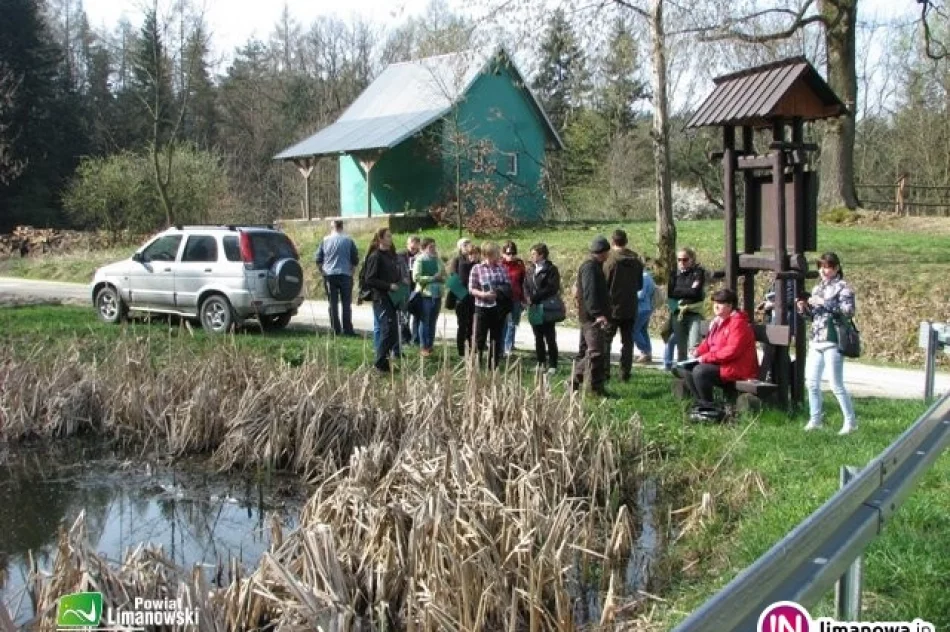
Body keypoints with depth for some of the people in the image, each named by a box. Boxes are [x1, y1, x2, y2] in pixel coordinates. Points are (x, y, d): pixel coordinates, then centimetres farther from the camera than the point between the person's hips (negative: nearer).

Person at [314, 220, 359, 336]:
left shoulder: (325, 240, 2)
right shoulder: (349, 241, -1)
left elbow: (318, 259, 4)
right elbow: (355, 260, 1)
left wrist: (323, 271, 15)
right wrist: (351, 271, 14)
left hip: (329, 275, 1)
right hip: (345, 275, -1)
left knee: (333, 303, 5)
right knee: (346, 303, 4)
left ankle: (336, 329, 5)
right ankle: (347, 329, 1)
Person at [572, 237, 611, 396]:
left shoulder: (594, 266, 19)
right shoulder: (590, 267, -14)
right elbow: (590, 293, -24)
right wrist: (597, 314, -30)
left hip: (589, 316, 11)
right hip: (592, 316, -11)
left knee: (585, 350, 15)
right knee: (597, 351, -11)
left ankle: (575, 382, 21)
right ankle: (597, 386, -9)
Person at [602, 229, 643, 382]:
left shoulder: (609, 259, -14)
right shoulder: (636, 260, 3)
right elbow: (639, 284, 12)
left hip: (612, 307, -4)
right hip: (630, 308, 4)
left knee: (605, 340, 4)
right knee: (627, 341, 10)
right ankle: (625, 373, 9)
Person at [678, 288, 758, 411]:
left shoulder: (738, 323, -16)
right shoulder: (717, 321, 13)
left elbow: (732, 350, -26)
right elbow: (708, 342, 23)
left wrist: (707, 357, -24)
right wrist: (698, 352, 0)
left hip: (736, 369, -10)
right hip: (718, 364, 10)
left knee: (699, 371, -29)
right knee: (685, 368, 2)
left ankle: (709, 406, -16)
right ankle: (701, 403, -1)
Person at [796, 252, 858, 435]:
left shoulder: (842, 287, -4)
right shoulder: (817, 288, 16)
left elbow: (849, 311, -17)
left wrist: (825, 303, -20)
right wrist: (803, 309, 2)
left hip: (833, 342, -7)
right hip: (815, 341, 7)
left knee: (836, 385, -5)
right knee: (812, 382, 8)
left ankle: (850, 422, 6)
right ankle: (815, 420, 20)